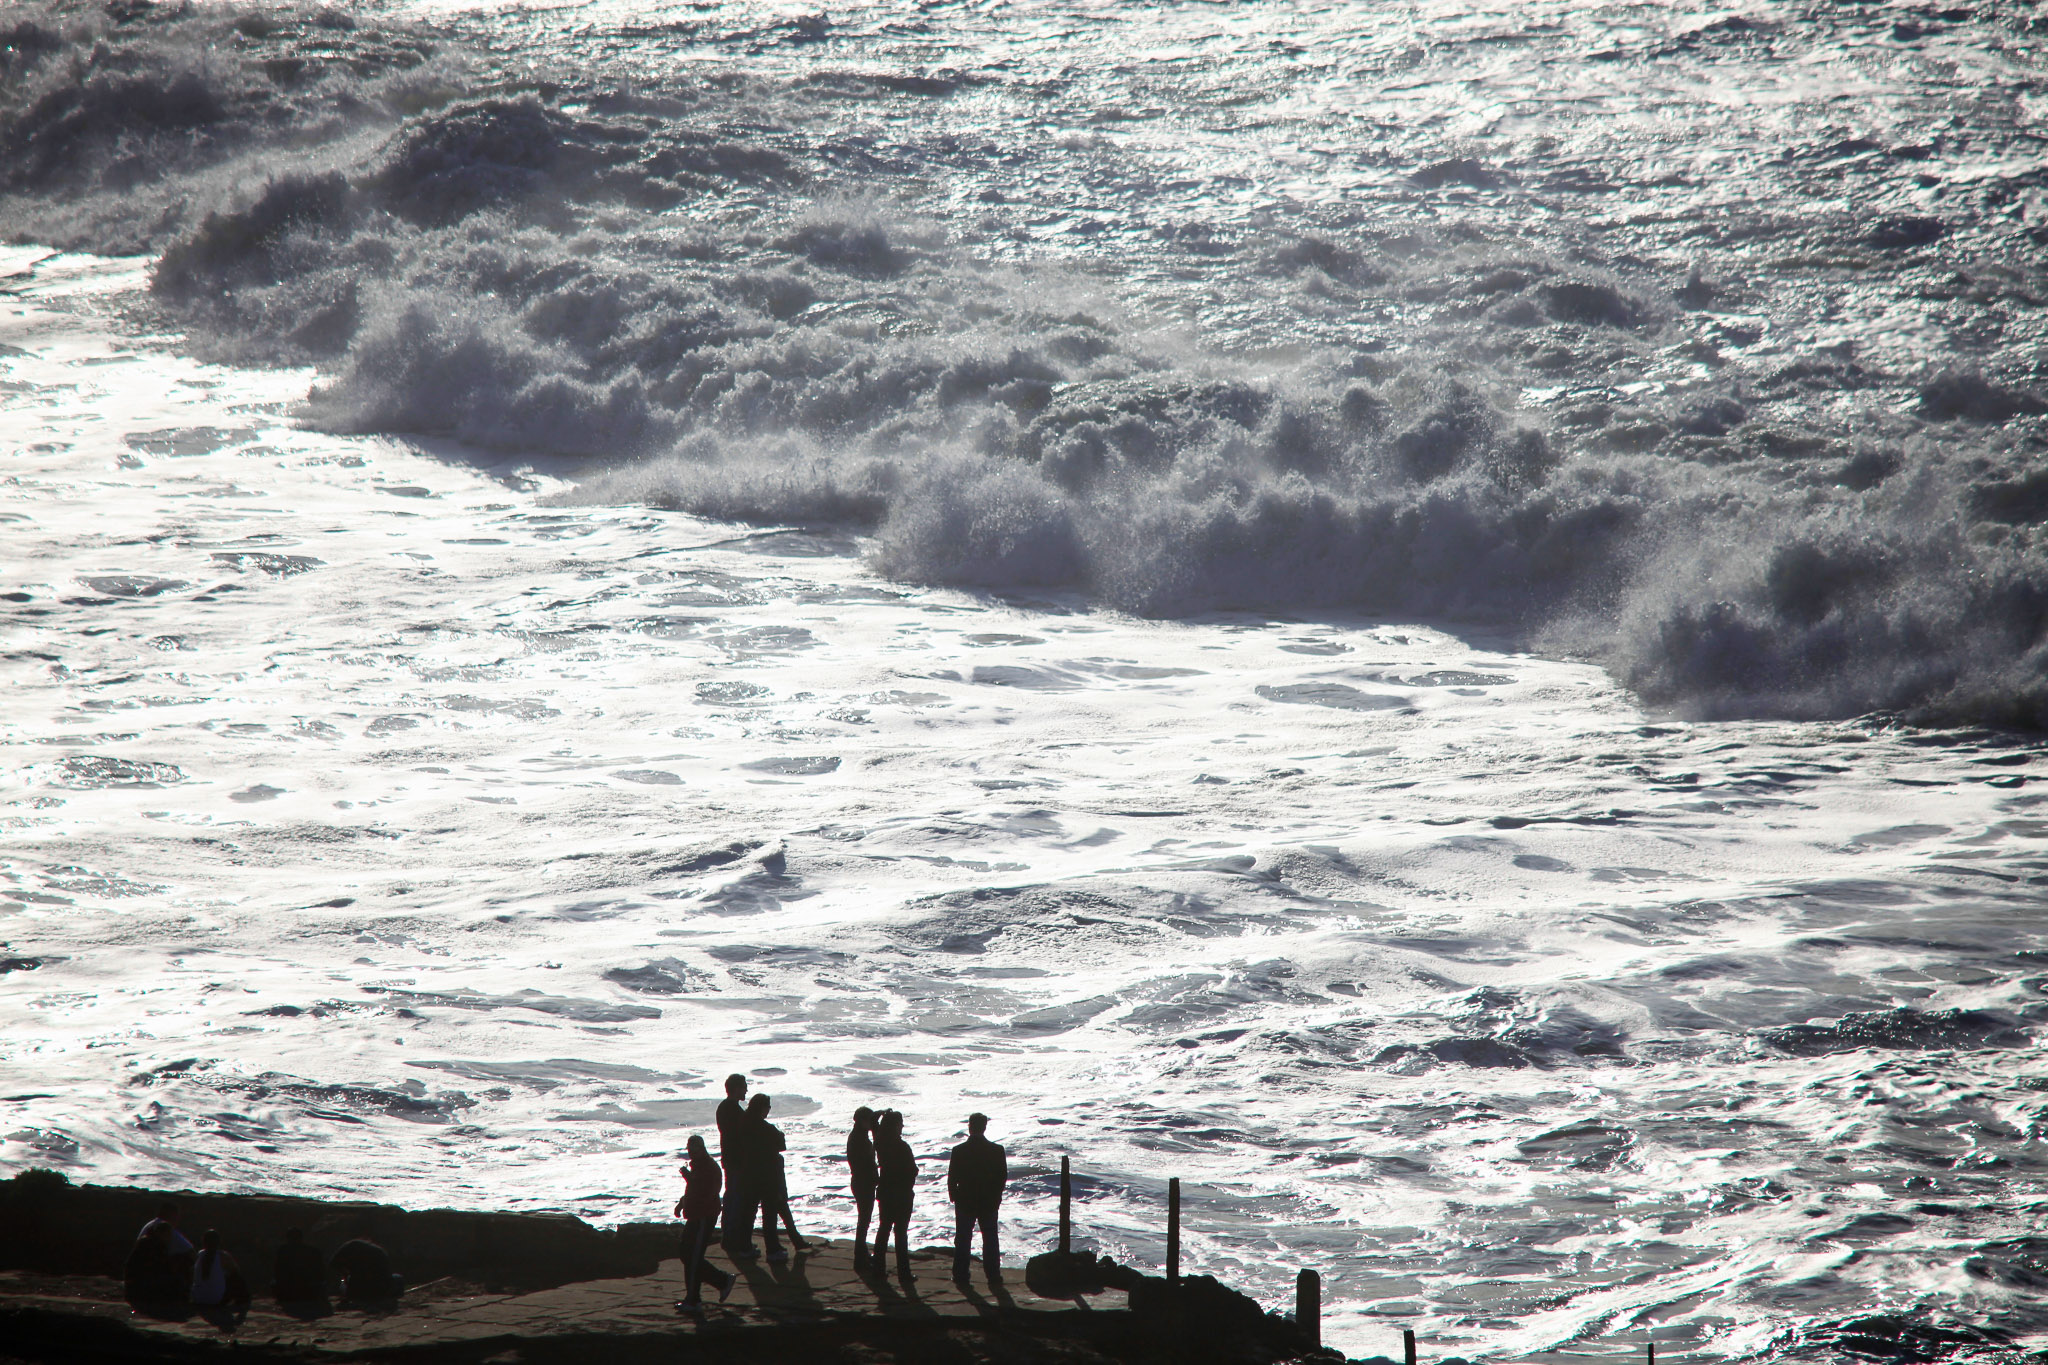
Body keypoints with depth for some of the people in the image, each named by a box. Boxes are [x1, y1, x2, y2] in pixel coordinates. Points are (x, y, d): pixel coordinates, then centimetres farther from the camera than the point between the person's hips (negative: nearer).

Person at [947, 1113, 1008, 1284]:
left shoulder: (959, 1151, -10)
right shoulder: (996, 1150, -7)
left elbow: (951, 1178, -6)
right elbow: (1003, 1176, -1)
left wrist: (954, 1196, 8)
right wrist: (996, 1197, 11)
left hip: (964, 1202, -1)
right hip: (989, 1203, 1)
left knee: (963, 1239, 9)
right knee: (990, 1239, 8)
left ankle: (960, 1274, 9)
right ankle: (993, 1274, 6)